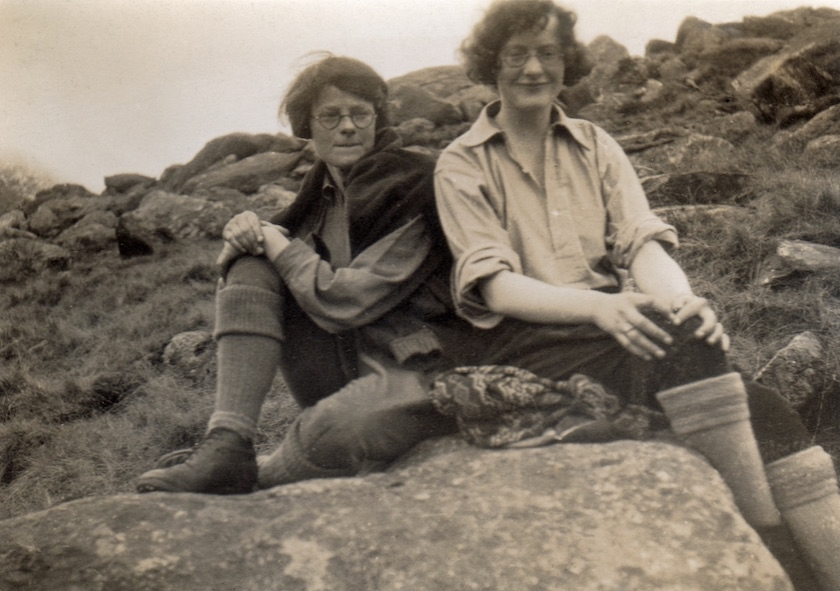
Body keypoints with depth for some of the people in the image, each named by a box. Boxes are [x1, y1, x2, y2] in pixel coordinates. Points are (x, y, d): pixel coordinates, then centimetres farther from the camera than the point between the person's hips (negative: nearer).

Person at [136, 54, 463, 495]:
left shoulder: (411, 190, -11)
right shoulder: (324, 189, 10)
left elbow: (343, 303, -18)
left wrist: (277, 243, -7)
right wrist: (247, 235, -6)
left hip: (414, 375, -7)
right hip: (340, 369, 7)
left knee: (335, 429, -40)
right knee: (251, 267, -9)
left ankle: (255, 477, -6)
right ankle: (227, 446, -19)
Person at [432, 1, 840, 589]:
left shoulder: (594, 145, 17)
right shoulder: (462, 165, 5)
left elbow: (643, 243, 3)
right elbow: (494, 286, -8)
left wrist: (681, 299, -22)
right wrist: (599, 305, -26)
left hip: (609, 324, 4)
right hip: (523, 339, -4)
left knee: (762, 411, -21)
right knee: (678, 342, -32)